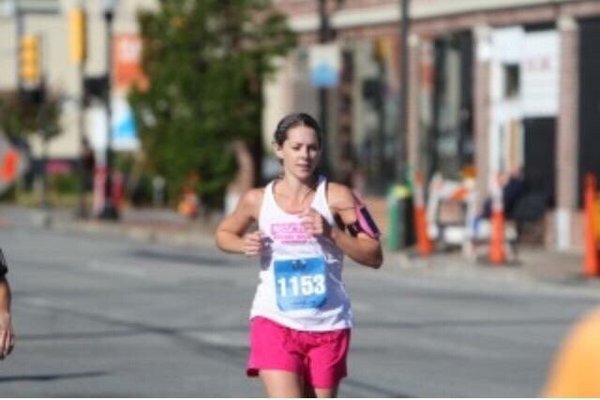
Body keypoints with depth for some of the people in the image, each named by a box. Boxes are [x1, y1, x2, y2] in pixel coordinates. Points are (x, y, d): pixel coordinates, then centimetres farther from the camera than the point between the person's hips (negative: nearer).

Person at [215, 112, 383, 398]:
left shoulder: (337, 197, -4)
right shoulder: (258, 200, 1)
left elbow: (374, 256, -6)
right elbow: (223, 234, 20)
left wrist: (332, 232, -20)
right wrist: (244, 245, -2)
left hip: (327, 326, 1)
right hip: (275, 322, -1)